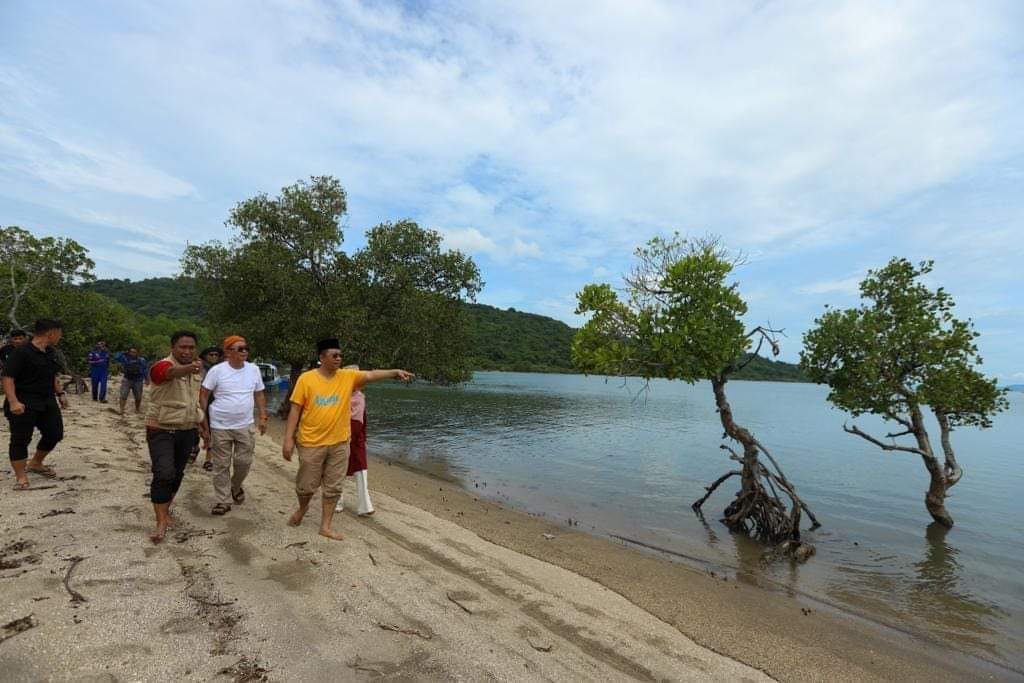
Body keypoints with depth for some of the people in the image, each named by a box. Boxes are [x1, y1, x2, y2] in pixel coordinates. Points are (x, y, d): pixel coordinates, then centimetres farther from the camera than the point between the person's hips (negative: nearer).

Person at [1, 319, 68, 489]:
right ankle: (21, 476, 8)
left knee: (55, 434, 12)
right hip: (24, 405, -8)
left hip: (47, 403, 8)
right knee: (20, 439, -1)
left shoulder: (51, 353, 10)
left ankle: (35, 464, 33)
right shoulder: (21, 352, -16)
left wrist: (60, 393, 18)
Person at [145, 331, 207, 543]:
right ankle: (161, 522, -6)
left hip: (187, 431, 7)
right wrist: (190, 367, -67)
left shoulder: (195, 372, 7)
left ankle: (165, 509, 34)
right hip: (161, 430, -6)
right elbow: (173, 372, -44)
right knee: (164, 474, -15)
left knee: (177, 474, 14)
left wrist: (204, 428, 19)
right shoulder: (163, 366, -17)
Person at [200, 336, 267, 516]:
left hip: (245, 426, 2)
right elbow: (204, 394, -3)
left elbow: (259, 395, 9)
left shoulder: (254, 369, 1)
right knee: (221, 465, 6)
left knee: (244, 461, 5)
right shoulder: (217, 370, -9)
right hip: (220, 426, -2)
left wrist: (263, 417, 6)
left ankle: (236, 487, 35)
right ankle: (223, 501, 19)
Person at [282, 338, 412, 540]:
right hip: (311, 443, -2)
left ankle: (325, 527, 24)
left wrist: (395, 372, -32)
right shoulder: (306, 378, -8)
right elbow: (295, 410, -5)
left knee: (333, 487, 10)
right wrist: (288, 438, -7)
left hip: (339, 443, 2)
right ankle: (302, 509, 44)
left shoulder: (348, 377, -3)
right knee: (307, 485, 11)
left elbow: (371, 375, -16)